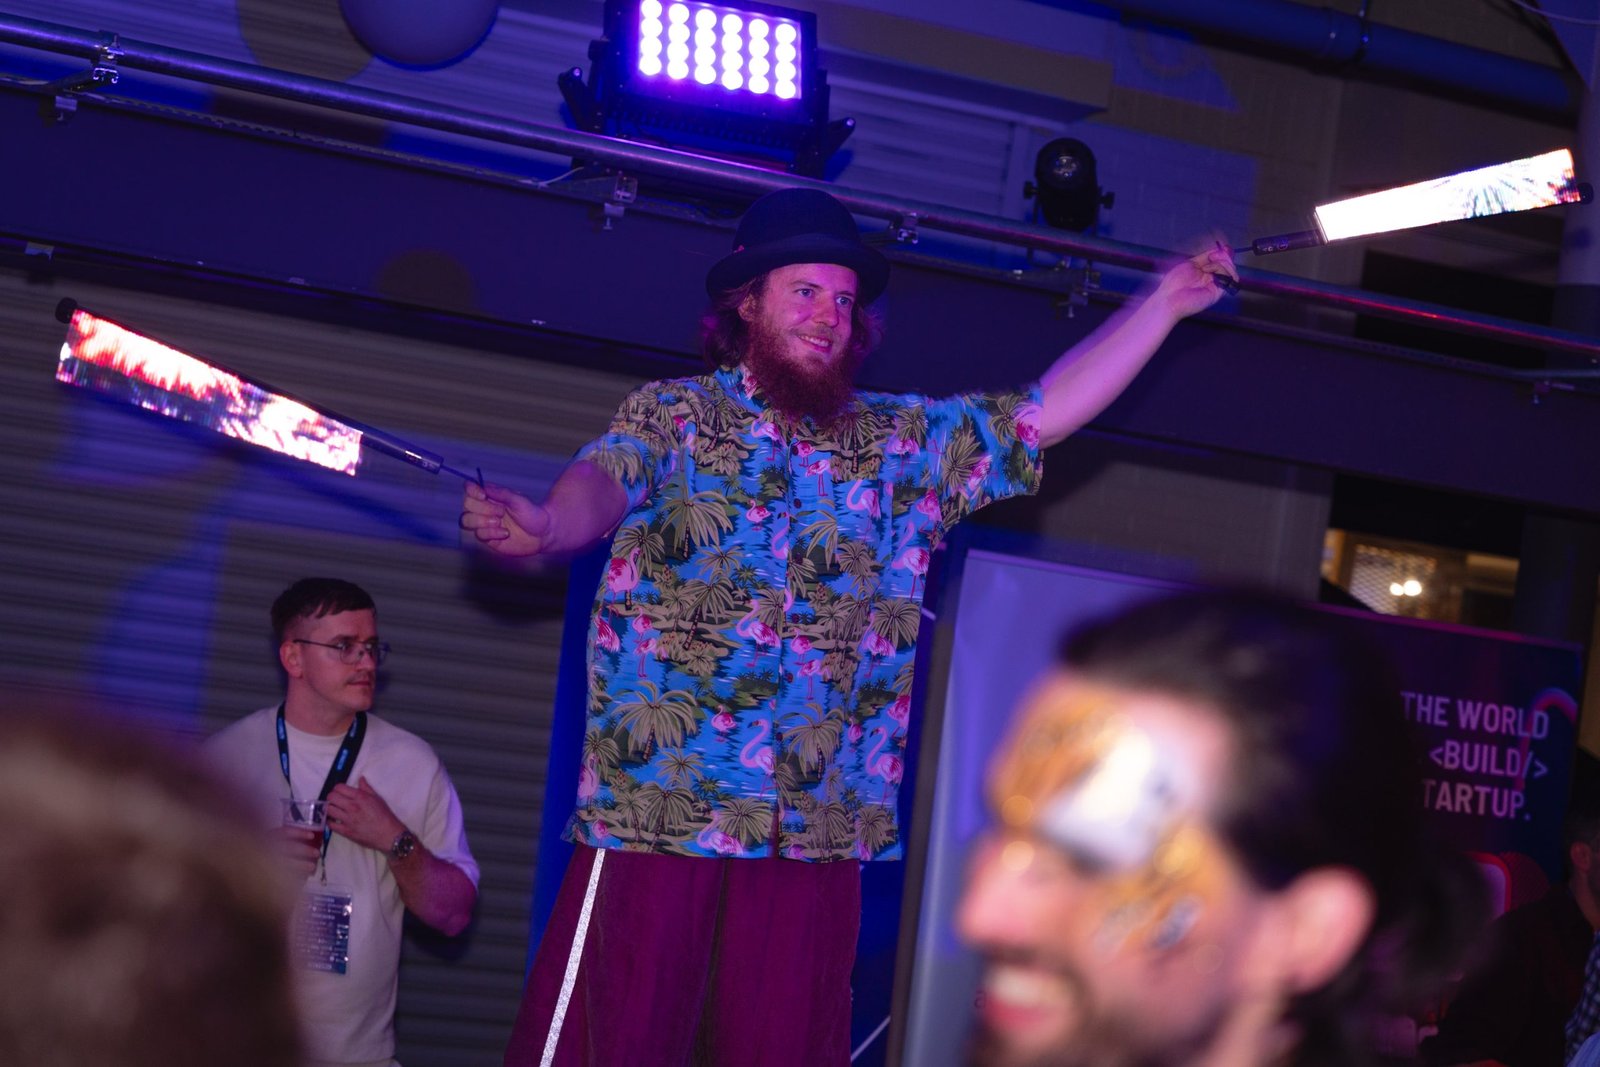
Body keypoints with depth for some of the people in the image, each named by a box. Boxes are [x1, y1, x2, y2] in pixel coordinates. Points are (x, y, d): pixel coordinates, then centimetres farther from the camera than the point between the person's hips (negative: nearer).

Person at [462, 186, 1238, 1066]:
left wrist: (1165, 303, 13)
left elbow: (1049, 407, 18)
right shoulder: (672, 414, 5)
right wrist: (544, 526, -38)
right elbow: (602, 481, -14)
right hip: (655, 810, -3)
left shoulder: (907, 444, 17)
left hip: (818, 828, 4)